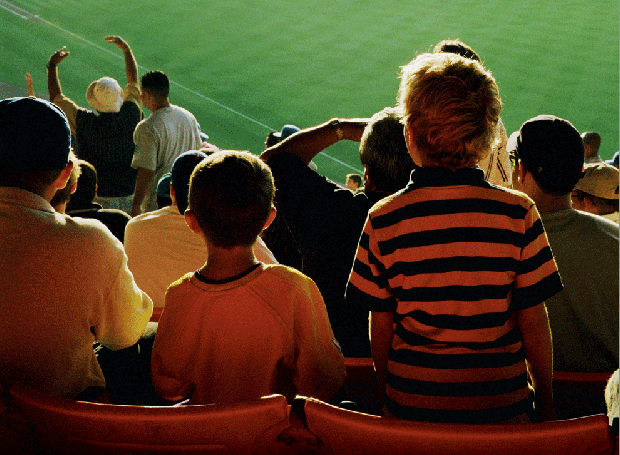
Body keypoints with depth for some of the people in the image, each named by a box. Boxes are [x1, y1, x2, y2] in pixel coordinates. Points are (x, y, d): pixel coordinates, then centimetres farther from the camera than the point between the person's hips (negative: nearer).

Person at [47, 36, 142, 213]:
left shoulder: (85, 122, -18)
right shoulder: (130, 116, -12)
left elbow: (56, 97, -2)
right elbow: (133, 79, 7)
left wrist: (53, 65, 8)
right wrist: (126, 49, 17)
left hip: (97, 197, -2)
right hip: (129, 195, 3)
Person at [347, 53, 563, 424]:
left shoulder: (383, 219, -13)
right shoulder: (518, 213, -14)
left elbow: (380, 327, -5)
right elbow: (533, 321, -8)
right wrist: (546, 403, 8)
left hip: (413, 406, 0)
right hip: (502, 406, 0)